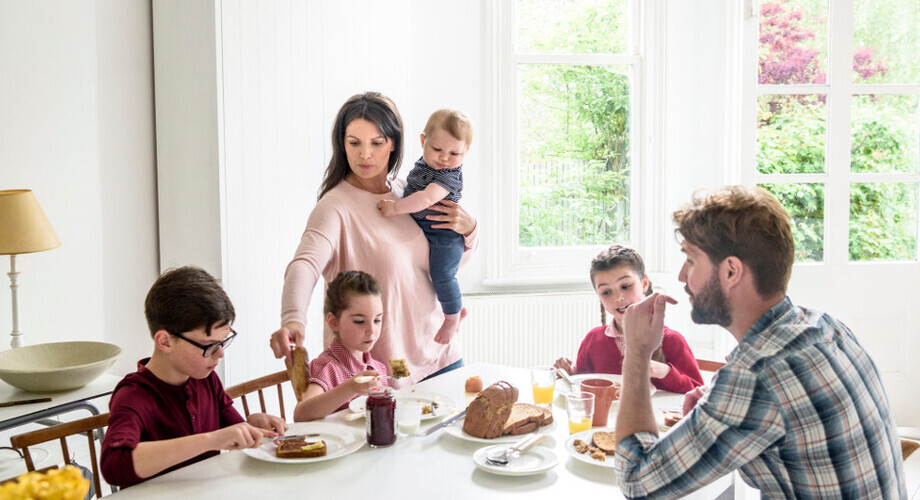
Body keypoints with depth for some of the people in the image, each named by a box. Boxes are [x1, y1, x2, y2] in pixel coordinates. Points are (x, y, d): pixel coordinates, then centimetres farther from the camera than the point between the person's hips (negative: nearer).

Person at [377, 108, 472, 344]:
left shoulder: (450, 175, -25)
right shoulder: (424, 164, 4)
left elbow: (427, 198, -36)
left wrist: (396, 207, -32)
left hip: (445, 234, -9)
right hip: (424, 231, 9)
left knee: (442, 276, -8)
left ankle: (452, 317, 14)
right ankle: (458, 306, 39)